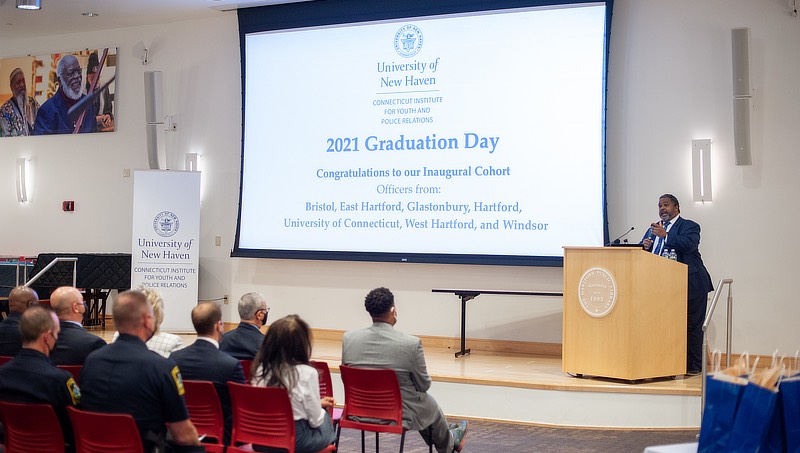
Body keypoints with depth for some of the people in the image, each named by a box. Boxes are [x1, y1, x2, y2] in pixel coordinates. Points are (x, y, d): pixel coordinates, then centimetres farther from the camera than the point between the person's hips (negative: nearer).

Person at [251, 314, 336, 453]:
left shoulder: (260, 369, -6)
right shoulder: (307, 373, -21)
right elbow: (315, 420, -12)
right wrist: (320, 407, 11)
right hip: (296, 439, -5)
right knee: (325, 417, 27)